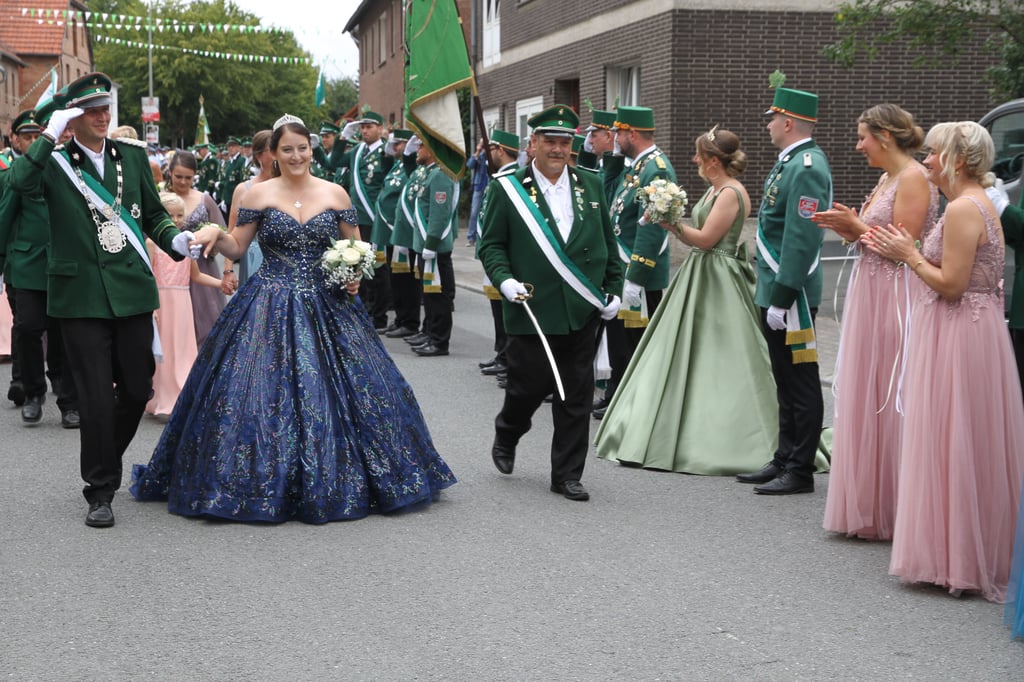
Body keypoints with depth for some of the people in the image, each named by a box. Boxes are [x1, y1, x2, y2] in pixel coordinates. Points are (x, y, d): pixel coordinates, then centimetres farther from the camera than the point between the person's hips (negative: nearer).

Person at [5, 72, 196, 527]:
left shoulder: (133, 157, 10)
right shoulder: (54, 162, -1)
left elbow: (153, 213, 16)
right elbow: (20, 183, -22)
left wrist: (174, 238, -3)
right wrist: (50, 137, -22)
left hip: (132, 290, 4)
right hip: (81, 295, -3)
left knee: (137, 388, 10)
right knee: (96, 396, -1)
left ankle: (106, 461, 35)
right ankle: (100, 490, 10)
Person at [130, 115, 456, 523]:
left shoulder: (335, 194, 5)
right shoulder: (258, 195, 2)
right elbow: (236, 248, 4)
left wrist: (355, 274, -7)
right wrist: (215, 234, -15)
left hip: (326, 307, 1)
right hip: (270, 311, -1)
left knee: (331, 395, 4)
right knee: (263, 393, -4)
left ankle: (337, 484, 18)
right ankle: (265, 484, 9)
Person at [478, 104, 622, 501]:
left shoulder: (590, 186, 11)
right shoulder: (508, 190, 0)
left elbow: (608, 244, 16)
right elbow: (490, 245, 2)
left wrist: (613, 290, 10)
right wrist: (504, 280, -14)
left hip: (584, 313, 3)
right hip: (533, 312, -3)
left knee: (577, 396, 5)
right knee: (529, 386, 2)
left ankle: (567, 475, 14)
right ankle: (505, 437, 35)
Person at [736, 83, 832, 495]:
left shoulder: (807, 168, -17)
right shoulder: (791, 162, 15)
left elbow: (801, 240, -23)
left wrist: (781, 298, -24)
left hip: (791, 295, -10)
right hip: (774, 291, 10)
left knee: (800, 384, -3)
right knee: (786, 382, 16)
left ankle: (800, 472, 3)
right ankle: (785, 461, 24)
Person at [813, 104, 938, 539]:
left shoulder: (914, 178, -12)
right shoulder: (887, 179, 16)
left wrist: (855, 223, -11)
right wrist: (841, 226, 4)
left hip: (894, 302, -9)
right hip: (870, 297, 9)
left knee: (888, 400, -4)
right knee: (865, 399, 11)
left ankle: (891, 512, 4)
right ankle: (867, 506, 18)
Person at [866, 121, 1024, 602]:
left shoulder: (962, 209, -18)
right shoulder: (979, 204, 14)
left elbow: (951, 284, -21)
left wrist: (910, 255, -9)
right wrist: (907, 252, 11)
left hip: (958, 336, -10)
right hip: (974, 328, 10)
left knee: (952, 443, -2)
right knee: (973, 446, 14)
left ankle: (956, 560, 6)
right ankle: (971, 555, 23)